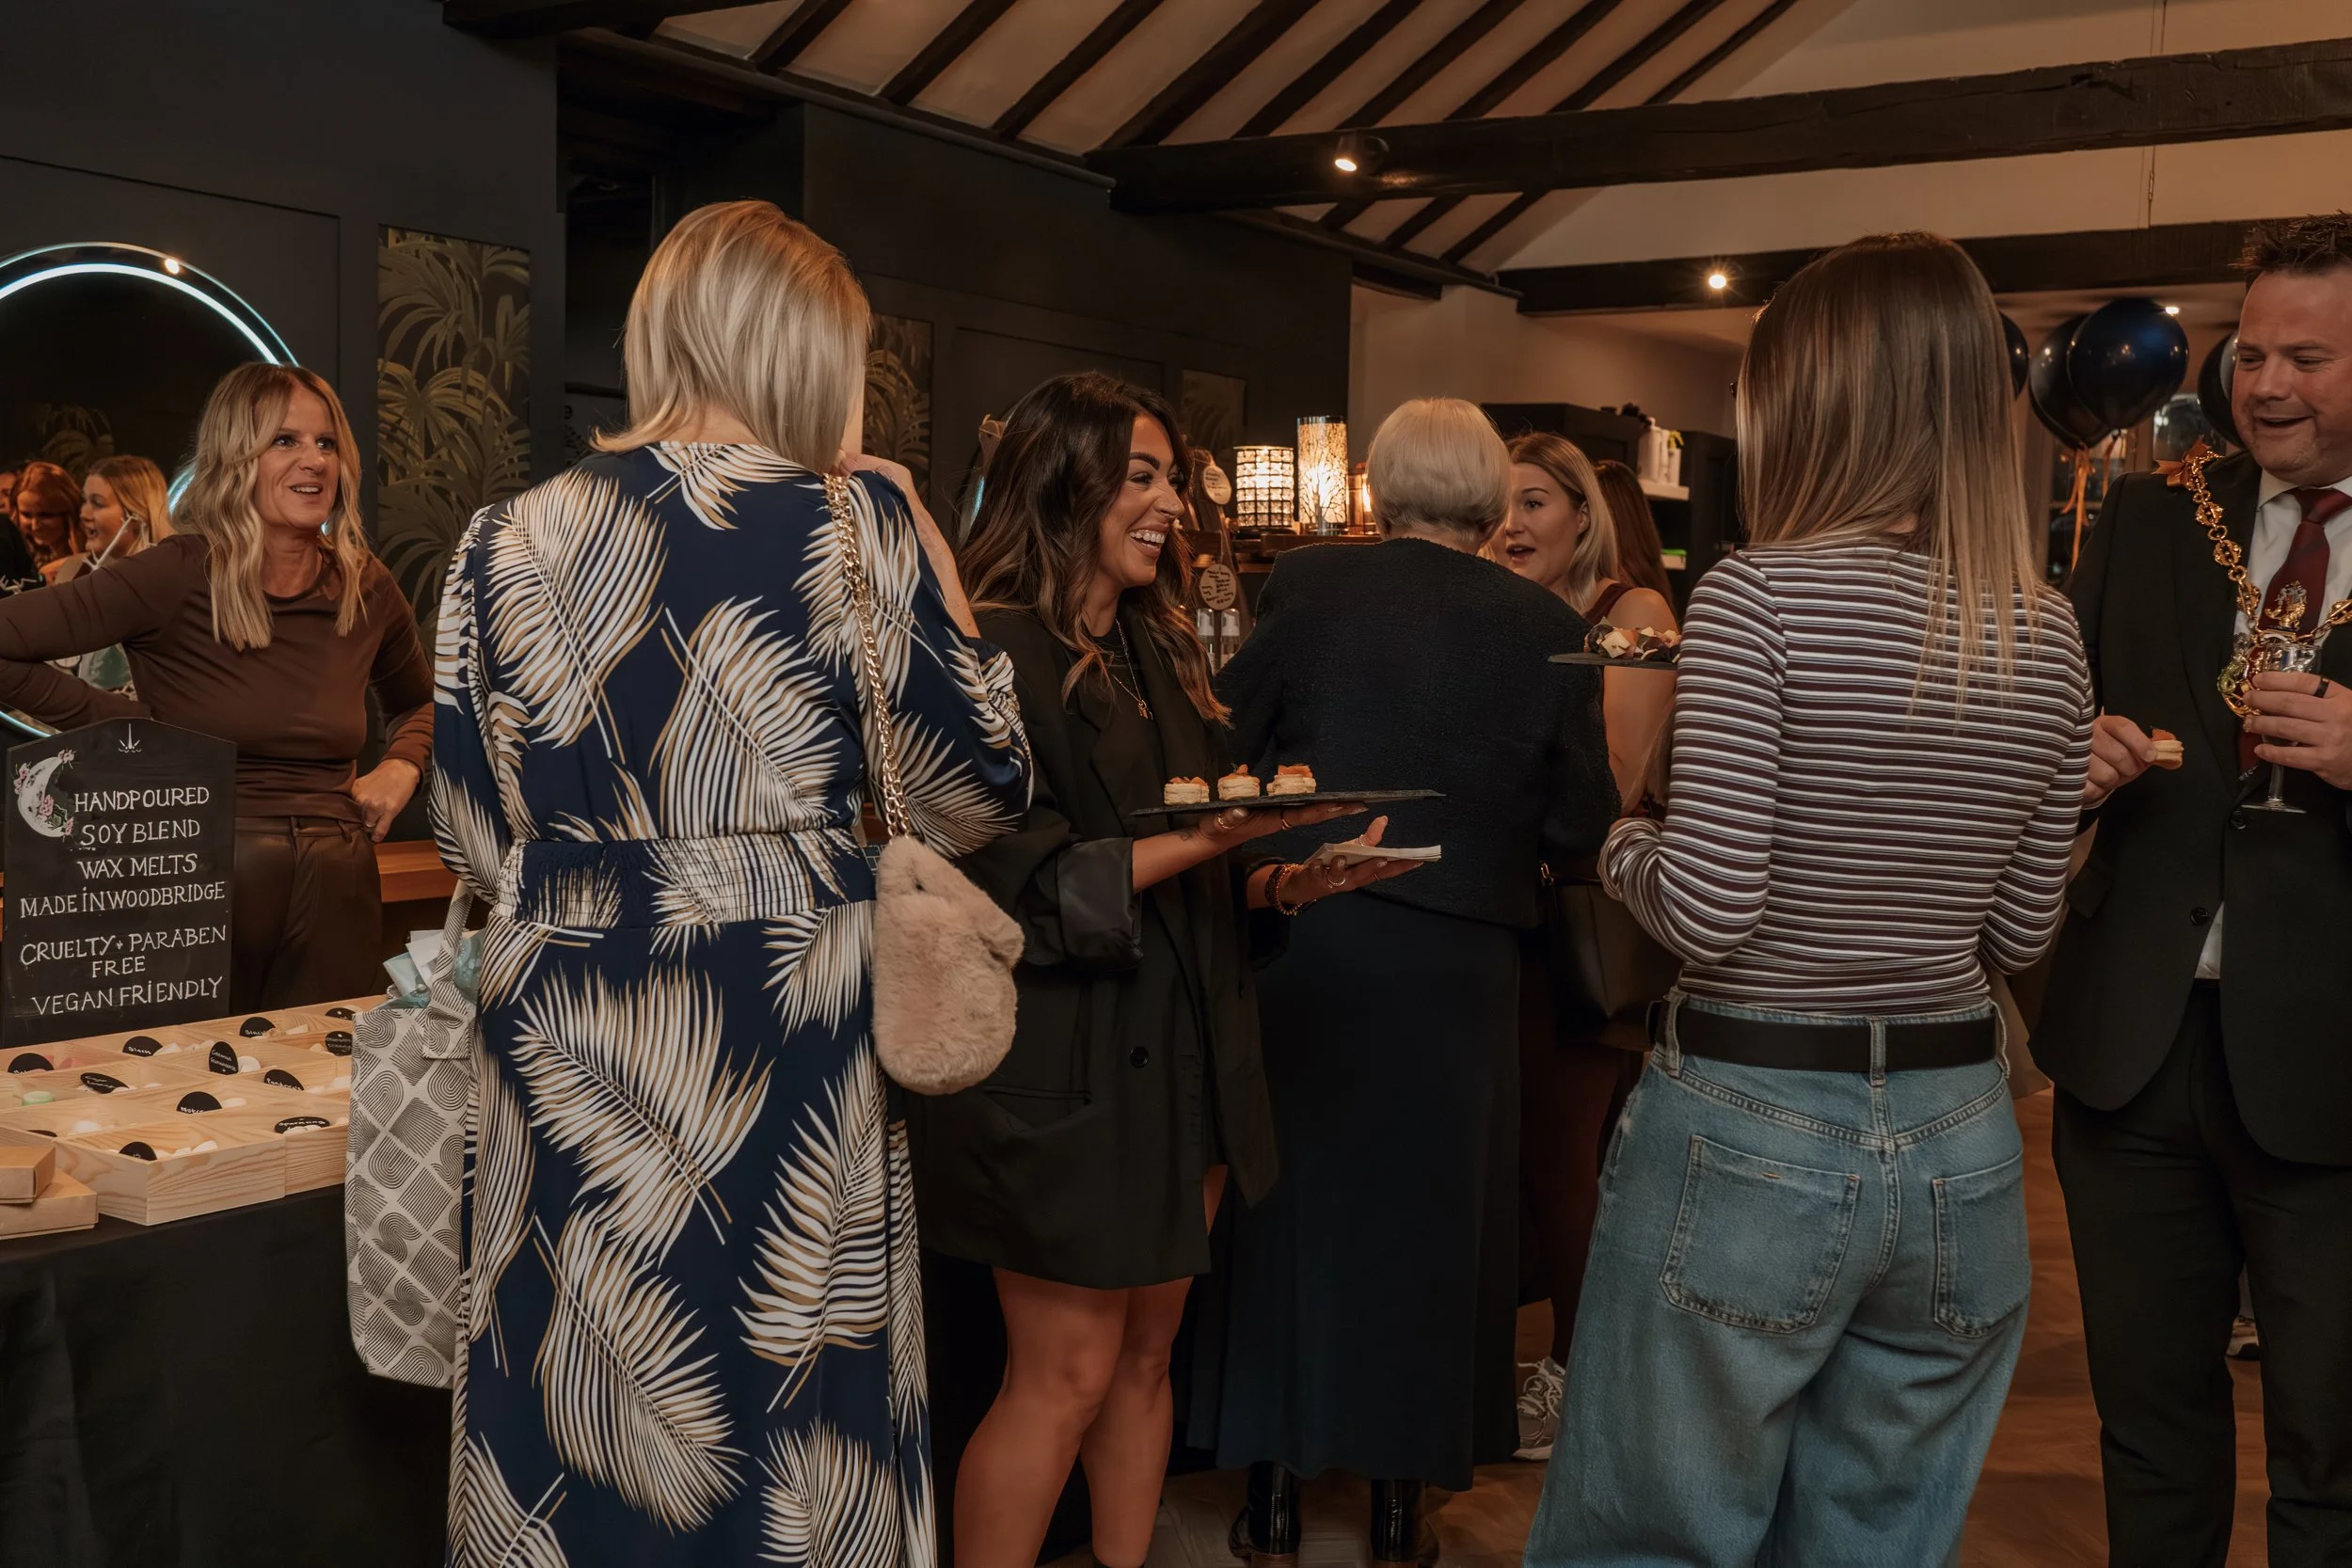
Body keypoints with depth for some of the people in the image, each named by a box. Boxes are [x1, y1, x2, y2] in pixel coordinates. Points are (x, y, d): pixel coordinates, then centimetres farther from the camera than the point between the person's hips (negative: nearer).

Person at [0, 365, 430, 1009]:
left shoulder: (368, 590, 6)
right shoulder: (177, 575, -8)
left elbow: (420, 703, 25)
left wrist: (402, 766, 5)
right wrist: (130, 725, -9)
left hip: (337, 898, 4)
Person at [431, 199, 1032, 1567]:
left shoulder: (508, 545, 0)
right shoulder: (855, 523, -9)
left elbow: (475, 837, 7)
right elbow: (980, 795, -2)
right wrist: (925, 556, 7)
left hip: (562, 1060, 3)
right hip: (784, 1077, -3)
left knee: (570, 1458, 15)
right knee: (794, 1426, 13)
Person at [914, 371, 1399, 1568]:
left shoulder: (1159, 648, 15)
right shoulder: (992, 652, -12)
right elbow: (1012, 885, -18)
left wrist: (1281, 877, -2)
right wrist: (1199, 844, -24)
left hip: (1180, 1057, 8)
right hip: (1061, 1062, -8)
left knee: (1147, 1353, 14)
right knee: (1067, 1372, 0)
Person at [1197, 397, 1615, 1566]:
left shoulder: (1305, 584, -7)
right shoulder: (1548, 627, -5)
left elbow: (1228, 745, -6)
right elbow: (1579, 827, -2)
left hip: (1302, 946, 0)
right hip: (1457, 970, 0)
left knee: (1291, 1199, 14)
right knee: (1426, 1218, 14)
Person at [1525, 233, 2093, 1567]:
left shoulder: (1763, 597, -14)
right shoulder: (2049, 634, 3)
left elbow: (1707, 909, -17)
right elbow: (2021, 932, 9)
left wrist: (1624, 847, 3)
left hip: (1752, 1129, -5)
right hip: (1959, 1142, 6)